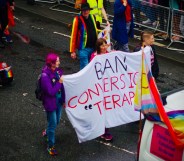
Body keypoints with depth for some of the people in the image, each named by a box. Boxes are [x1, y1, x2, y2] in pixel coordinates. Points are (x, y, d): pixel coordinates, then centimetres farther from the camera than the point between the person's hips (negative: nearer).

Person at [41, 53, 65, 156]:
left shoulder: (58, 71, -3)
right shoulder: (45, 76, -25)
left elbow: (61, 87, 6)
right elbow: (51, 92, -26)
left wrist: (63, 99, 11)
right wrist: (59, 82, -24)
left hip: (59, 100, 7)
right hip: (50, 102, -7)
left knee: (57, 121, 23)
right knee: (53, 124, 5)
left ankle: (47, 132, 53)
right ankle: (51, 146, 23)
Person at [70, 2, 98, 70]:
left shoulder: (92, 17, 6)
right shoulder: (77, 19, -11)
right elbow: (73, 35, -8)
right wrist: (72, 51, -8)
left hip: (93, 47, 6)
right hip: (83, 48, -6)